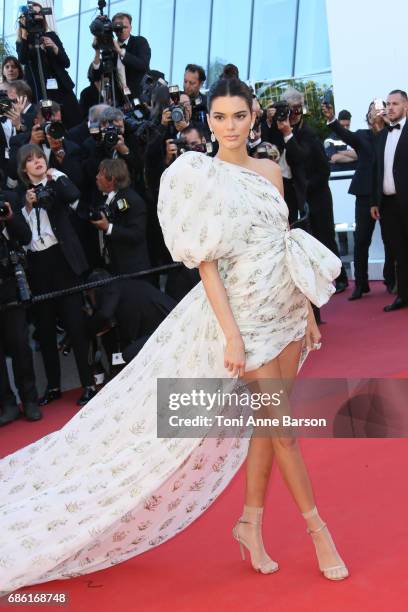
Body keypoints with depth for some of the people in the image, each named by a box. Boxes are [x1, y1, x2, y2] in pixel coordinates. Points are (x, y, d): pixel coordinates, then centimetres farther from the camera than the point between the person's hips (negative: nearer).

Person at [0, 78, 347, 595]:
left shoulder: (269, 171, 8)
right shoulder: (199, 177, -10)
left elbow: (287, 246, 12)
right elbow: (205, 262, -14)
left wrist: (306, 311, 10)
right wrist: (231, 334, -19)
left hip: (286, 306, 6)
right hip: (245, 310, -6)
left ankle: (251, 522, 24)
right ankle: (316, 525, 20)